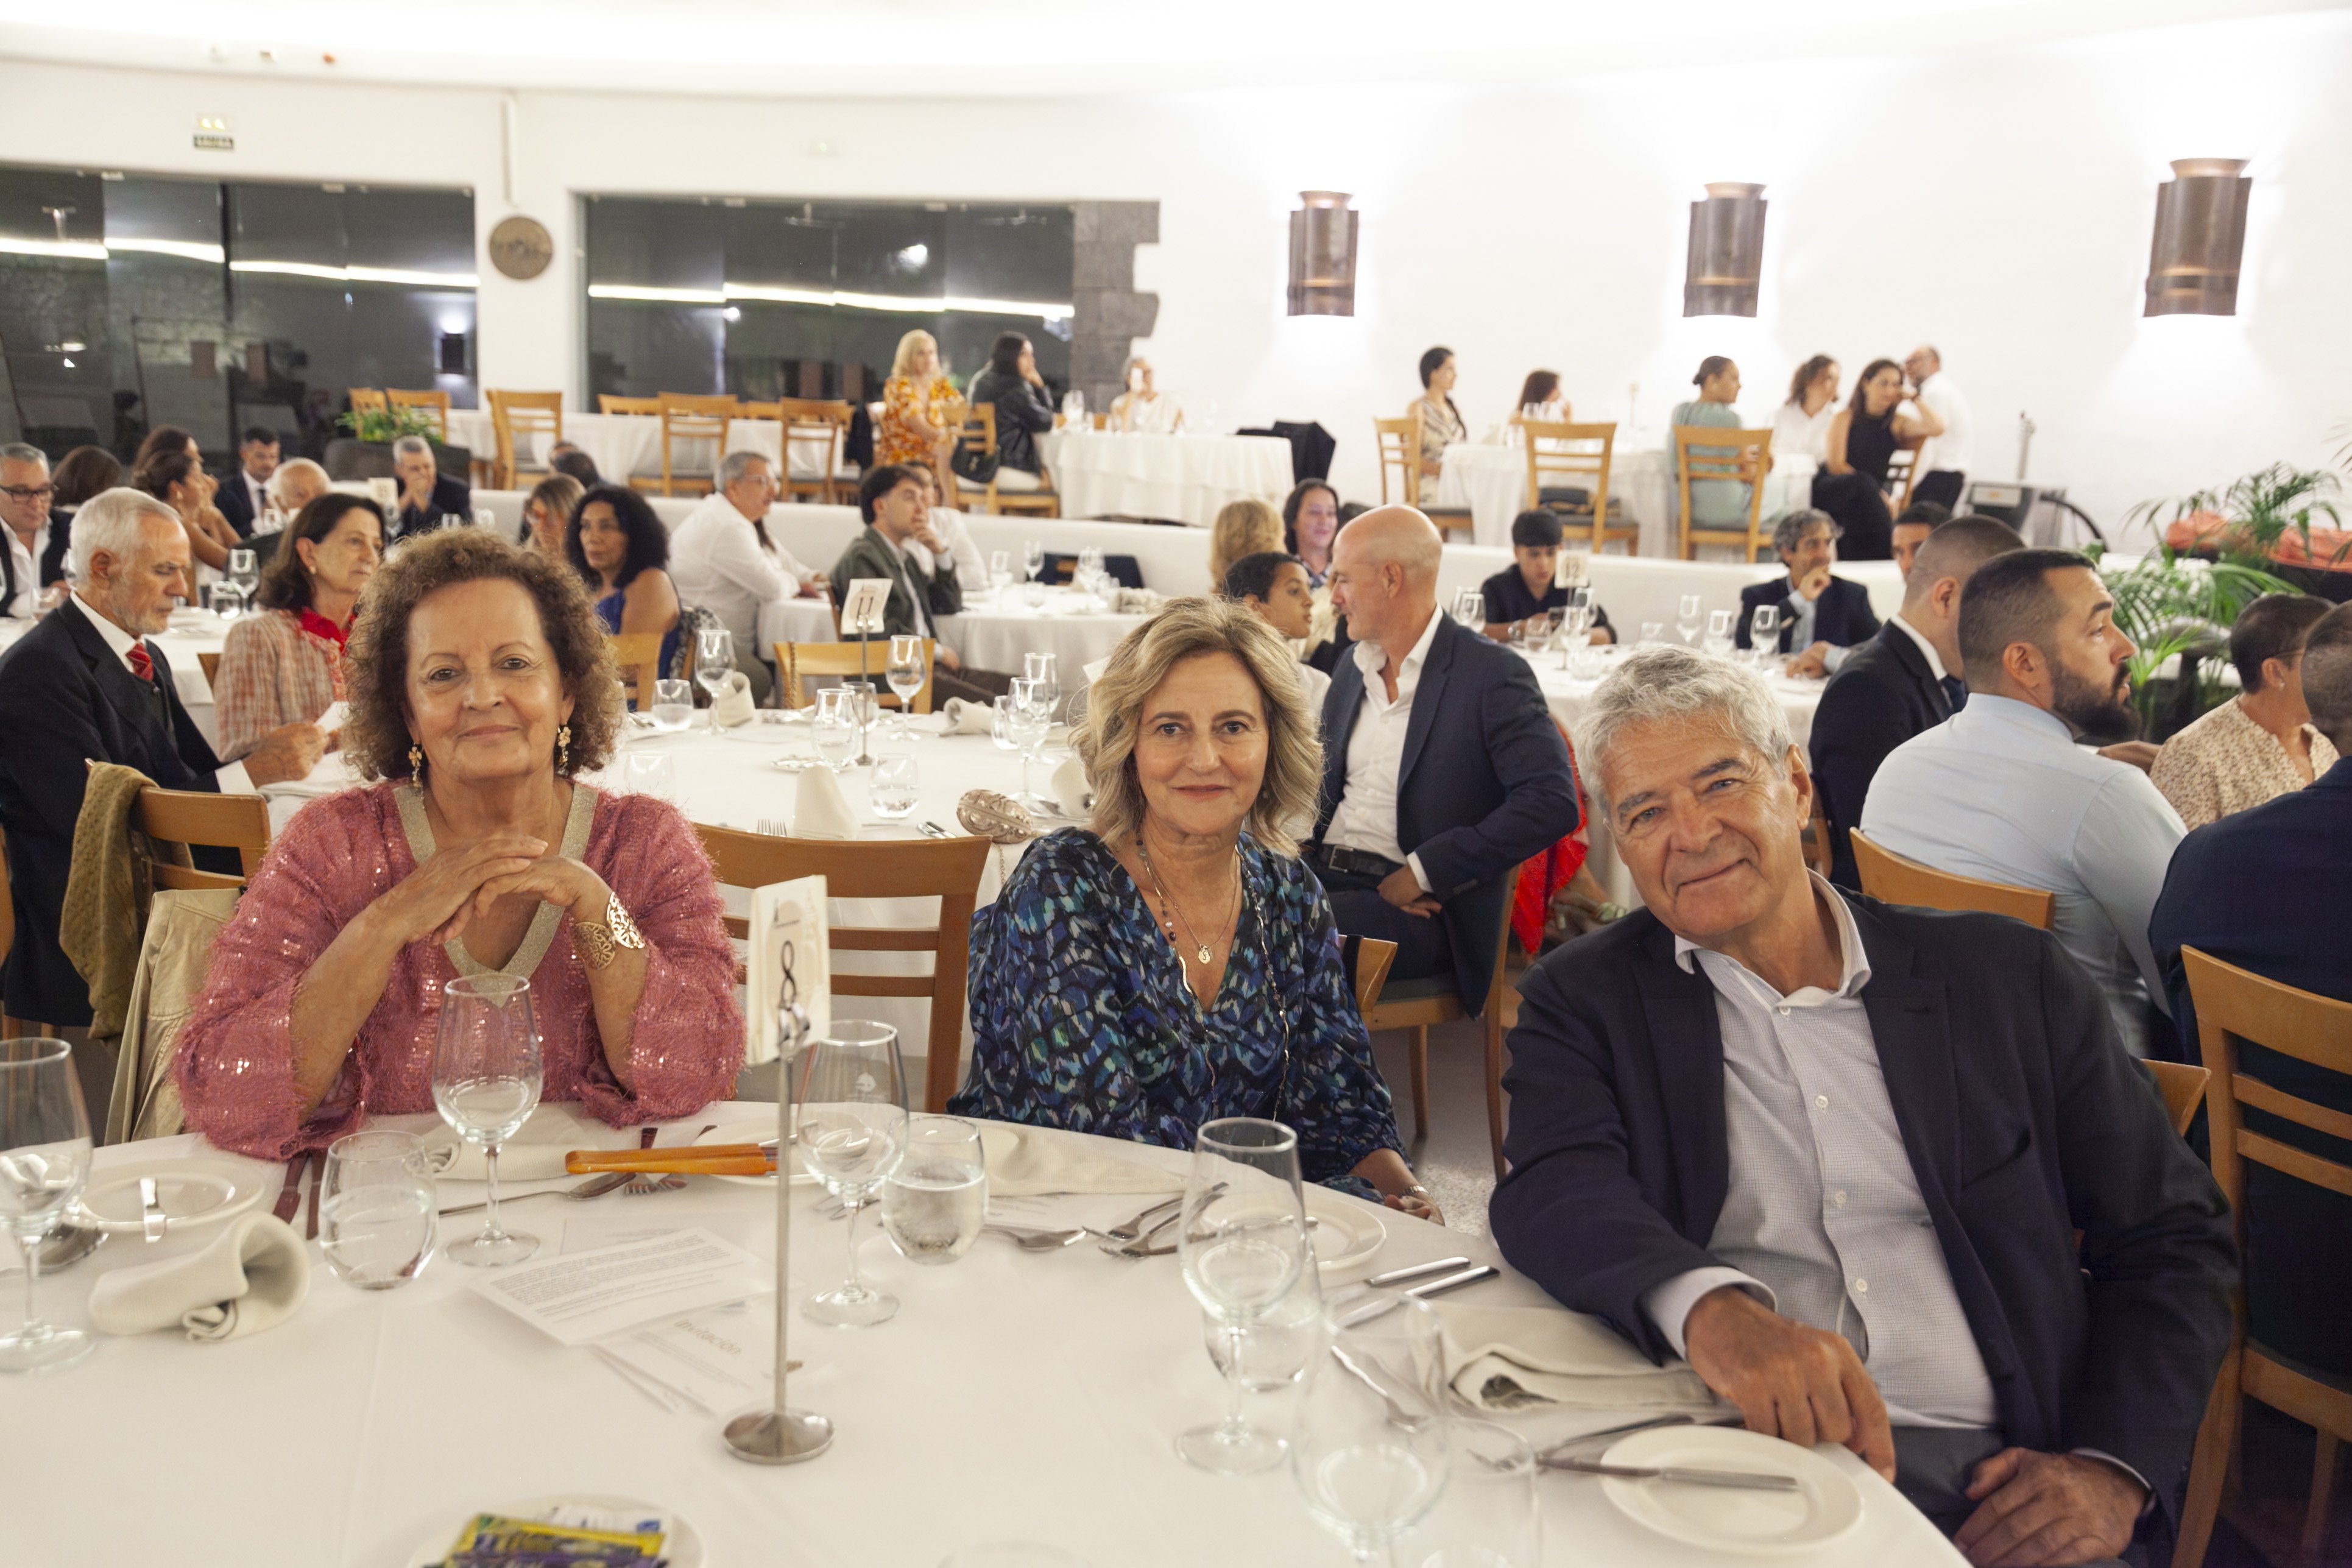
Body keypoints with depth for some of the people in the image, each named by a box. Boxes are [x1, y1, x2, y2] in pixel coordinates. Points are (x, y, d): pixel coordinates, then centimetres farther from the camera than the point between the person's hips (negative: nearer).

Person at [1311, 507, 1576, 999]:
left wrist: (1424, 870, -17)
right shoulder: (1353, 666, 18)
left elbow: (1552, 802, -16)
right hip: (1321, 877, 6)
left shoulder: (1493, 676, -6)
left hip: (1422, 912, -6)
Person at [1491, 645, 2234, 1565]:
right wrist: (1709, 1309, -33)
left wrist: (2115, 1468, -3)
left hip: (1994, 1485, 2)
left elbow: (2173, 1236, 13)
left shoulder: (2004, 976, 12)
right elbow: (1558, 1193, -11)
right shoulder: (1583, 1003, 8)